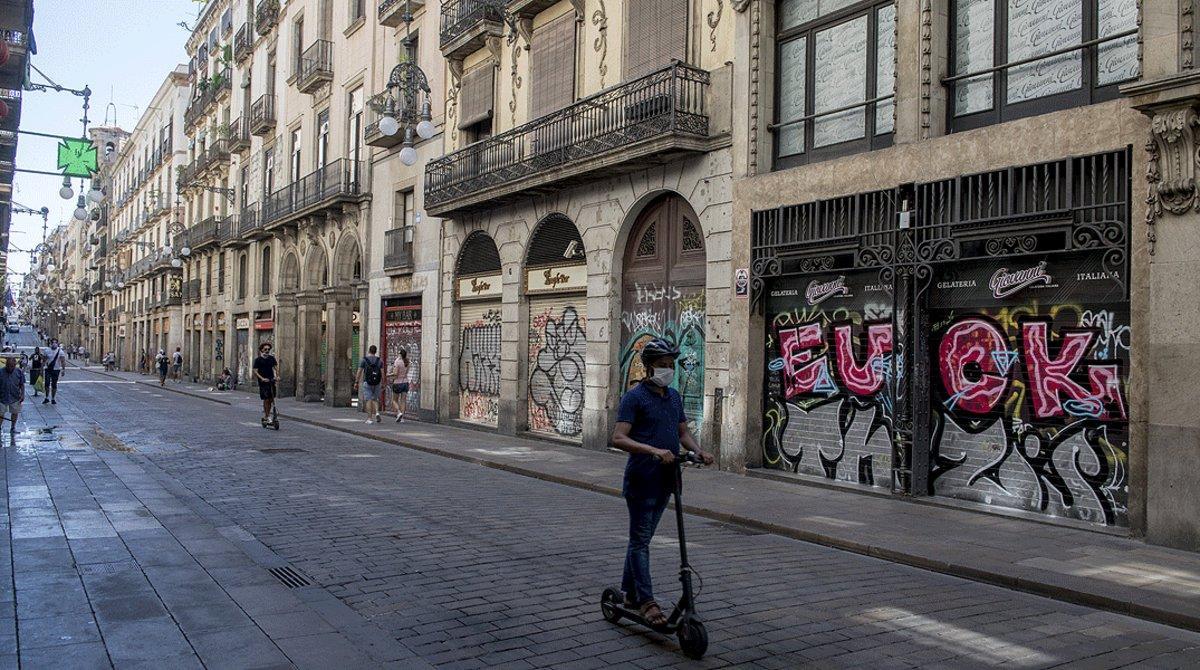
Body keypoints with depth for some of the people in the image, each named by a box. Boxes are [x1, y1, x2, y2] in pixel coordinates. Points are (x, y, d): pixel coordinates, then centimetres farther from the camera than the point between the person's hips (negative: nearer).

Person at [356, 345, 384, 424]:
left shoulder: (364, 360, -3)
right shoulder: (379, 360, 4)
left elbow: (359, 372, -3)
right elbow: (382, 373, -1)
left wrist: (356, 382, 5)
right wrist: (383, 383, 5)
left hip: (367, 382, -2)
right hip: (376, 383, 3)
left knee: (368, 400, -1)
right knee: (375, 399, 15)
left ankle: (369, 418, -5)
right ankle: (376, 413, -6)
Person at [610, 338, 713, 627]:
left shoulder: (674, 396, 12)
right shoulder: (634, 397, -11)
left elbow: (683, 432, 17)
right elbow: (618, 438, -20)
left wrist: (698, 451, -4)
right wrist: (654, 450, -31)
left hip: (665, 479, 7)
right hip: (641, 479, -7)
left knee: (642, 538, 16)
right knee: (641, 540, -2)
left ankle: (629, 592, 27)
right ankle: (646, 601, 0)